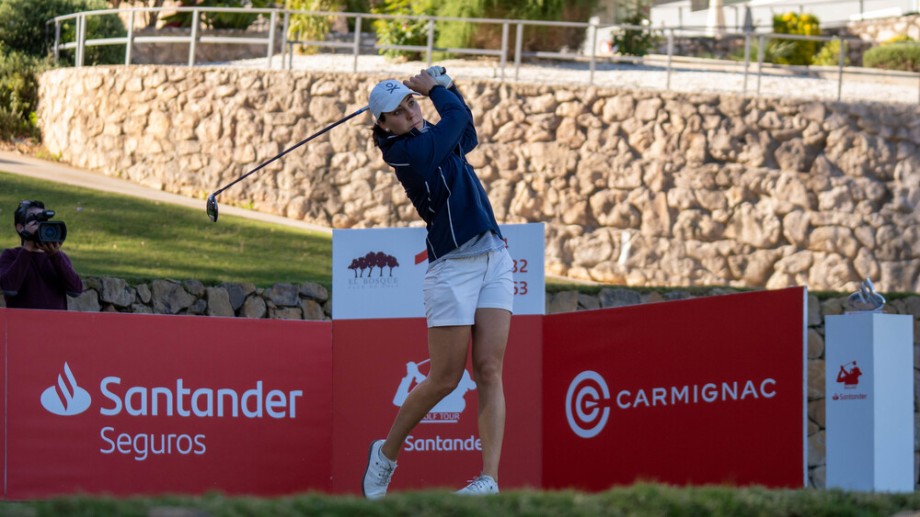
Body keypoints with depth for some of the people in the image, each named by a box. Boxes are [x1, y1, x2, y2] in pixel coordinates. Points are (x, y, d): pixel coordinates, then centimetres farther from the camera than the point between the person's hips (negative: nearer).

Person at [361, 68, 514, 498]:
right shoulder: (407, 151, -13)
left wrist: (441, 83, 16)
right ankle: (387, 452, 21)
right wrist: (436, 87, 11)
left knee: (489, 370, -6)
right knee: (444, 379, -3)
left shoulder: (430, 136, 12)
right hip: (453, 266, -7)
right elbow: (458, 115, -9)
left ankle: (490, 478, -13)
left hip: (494, 257, 7)